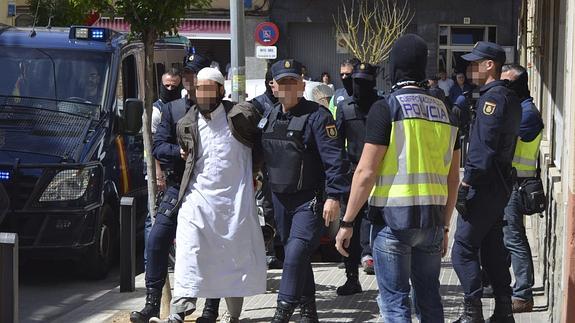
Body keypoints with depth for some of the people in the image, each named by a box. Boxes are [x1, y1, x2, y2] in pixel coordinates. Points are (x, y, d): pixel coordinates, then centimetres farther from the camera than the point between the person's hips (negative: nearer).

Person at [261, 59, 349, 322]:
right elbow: (264, 155, 21)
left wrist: (333, 195, -22)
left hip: (308, 199, -7)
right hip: (279, 198, 7)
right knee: (293, 255, 15)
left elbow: (333, 159, -17)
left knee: (296, 254, -17)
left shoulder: (316, 116, -12)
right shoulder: (269, 118, 10)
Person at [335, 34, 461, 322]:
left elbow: (366, 171, -13)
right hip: (431, 220, 6)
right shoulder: (444, 111, 10)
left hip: (393, 217, -6)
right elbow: (453, 178, 13)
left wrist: (347, 222, -7)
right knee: (429, 298, 15)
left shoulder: (386, 108, -8)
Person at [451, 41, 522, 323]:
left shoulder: (492, 97, -15)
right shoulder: (510, 97, 16)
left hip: (483, 185, -10)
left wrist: (467, 183, -20)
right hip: (500, 184, 10)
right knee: (493, 249, 14)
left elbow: (483, 146, -22)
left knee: (463, 249, -6)